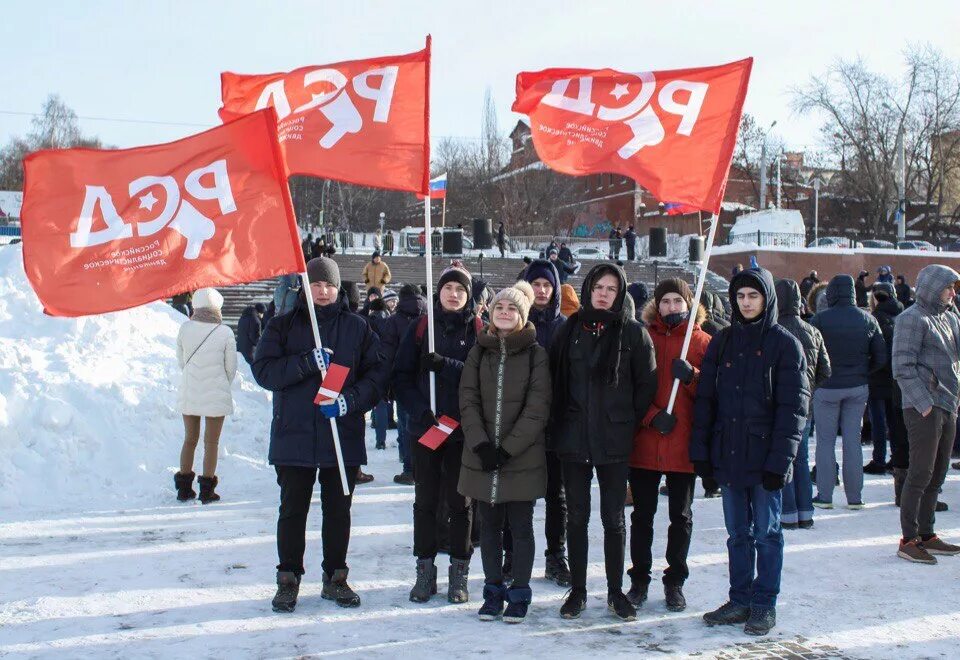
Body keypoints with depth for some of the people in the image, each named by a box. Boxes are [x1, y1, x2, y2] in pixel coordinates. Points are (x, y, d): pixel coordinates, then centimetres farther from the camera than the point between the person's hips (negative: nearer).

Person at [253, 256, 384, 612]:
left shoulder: (357, 328, 7)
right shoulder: (283, 326, 5)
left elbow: (376, 375, 2)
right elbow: (264, 370, -6)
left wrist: (350, 400, -15)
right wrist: (308, 361, -18)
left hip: (344, 437, 1)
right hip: (294, 436, -1)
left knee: (338, 510, 10)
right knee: (293, 511, 5)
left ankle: (335, 577, 22)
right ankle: (288, 579, 18)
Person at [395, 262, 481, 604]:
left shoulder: (478, 330, 2)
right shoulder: (421, 328, 4)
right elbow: (401, 374, 1)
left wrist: (445, 365, -22)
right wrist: (420, 410, -13)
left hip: (463, 430, -1)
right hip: (424, 427, 1)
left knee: (459, 501, 4)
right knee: (426, 500, 6)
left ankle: (459, 572, 13)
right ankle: (425, 570, 15)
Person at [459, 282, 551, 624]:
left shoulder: (536, 353, -1)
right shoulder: (479, 351, 8)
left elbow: (537, 408, -7)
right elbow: (468, 400, 2)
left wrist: (507, 448, -13)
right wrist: (481, 444, -11)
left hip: (522, 457, -3)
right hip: (481, 456, 3)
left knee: (520, 526, 5)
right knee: (489, 525, 10)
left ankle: (519, 593, 16)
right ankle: (493, 590, 22)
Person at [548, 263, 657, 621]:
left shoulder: (634, 333, -1)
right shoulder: (569, 330, 5)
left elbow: (647, 384, 1)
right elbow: (554, 379, 10)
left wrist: (628, 422, -1)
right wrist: (559, 422, 4)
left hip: (614, 441, -2)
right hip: (573, 439, 2)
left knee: (614, 518, 6)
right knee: (576, 516, 9)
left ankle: (615, 591, 18)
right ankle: (577, 589, 19)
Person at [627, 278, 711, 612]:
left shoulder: (702, 343, 3)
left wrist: (691, 376, -18)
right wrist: (653, 416, -13)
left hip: (684, 445, 0)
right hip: (644, 444, 0)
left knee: (681, 515, 9)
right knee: (642, 514, 8)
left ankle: (674, 581, 21)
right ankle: (639, 579, 20)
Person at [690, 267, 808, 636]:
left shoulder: (784, 344, -3)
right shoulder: (722, 343, 10)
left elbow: (793, 405, -7)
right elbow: (705, 398, 9)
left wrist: (780, 459, -14)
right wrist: (700, 451, 2)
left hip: (764, 455, -4)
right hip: (728, 454, 4)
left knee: (767, 533, 5)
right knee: (737, 533, 11)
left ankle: (765, 605, 14)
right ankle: (740, 601, 21)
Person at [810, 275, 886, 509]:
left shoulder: (821, 318, -11)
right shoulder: (867, 320, 0)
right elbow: (881, 358, 2)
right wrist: (861, 372, 15)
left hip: (827, 388, -3)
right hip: (858, 388, 3)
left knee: (825, 440, 5)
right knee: (853, 440, 9)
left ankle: (824, 496, 5)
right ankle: (854, 497, 12)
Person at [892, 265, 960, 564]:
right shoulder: (912, 319, -9)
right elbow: (903, 366, -14)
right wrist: (923, 403, -19)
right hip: (924, 408, -8)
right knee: (920, 474, -7)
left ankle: (926, 535, 21)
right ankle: (908, 539, -1)